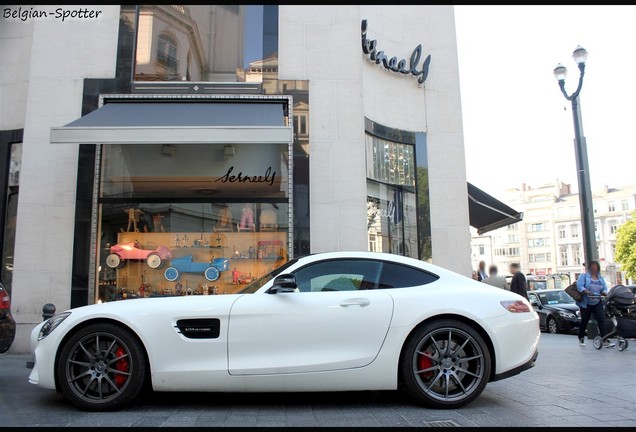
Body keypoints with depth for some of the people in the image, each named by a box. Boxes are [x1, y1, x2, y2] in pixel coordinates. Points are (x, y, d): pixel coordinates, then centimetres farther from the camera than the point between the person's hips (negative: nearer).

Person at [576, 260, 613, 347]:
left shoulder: (600, 278, 15)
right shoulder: (584, 276, -2)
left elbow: (604, 289, 8)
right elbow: (579, 286, -16)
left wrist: (604, 293, -15)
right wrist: (587, 292, -31)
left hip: (597, 303, 4)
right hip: (585, 303, -4)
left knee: (601, 320, -11)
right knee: (584, 321, 8)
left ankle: (605, 341, -15)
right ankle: (581, 338, 28)